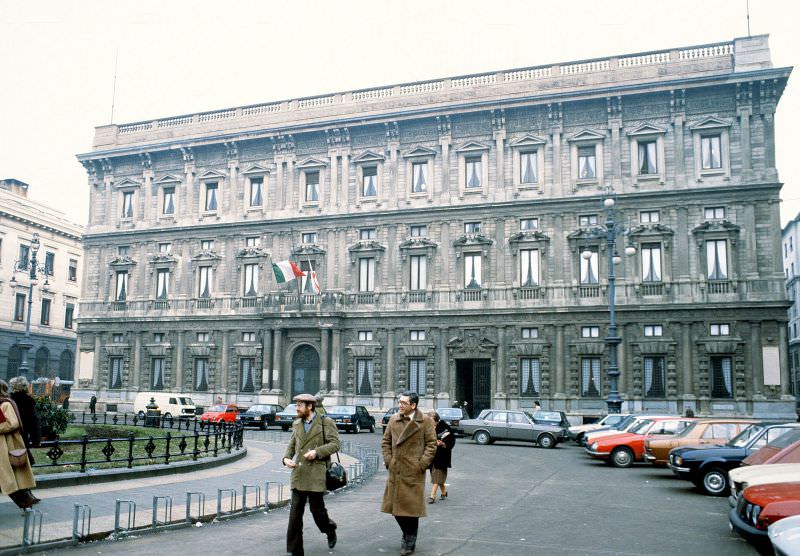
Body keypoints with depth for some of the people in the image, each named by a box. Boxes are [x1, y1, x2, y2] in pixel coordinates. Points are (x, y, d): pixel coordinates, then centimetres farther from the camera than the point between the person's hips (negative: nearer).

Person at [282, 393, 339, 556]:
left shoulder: (326, 422, -3)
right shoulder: (297, 424, 14)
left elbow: (335, 444, -6)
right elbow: (291, 444, 19)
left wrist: (317, 451, -17)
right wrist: (286, 458, 0)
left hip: (316, 473, -4)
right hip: (298, 472, 4)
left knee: (316, 508, 3)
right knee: (295, 511, 0)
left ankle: (330, 529, 35)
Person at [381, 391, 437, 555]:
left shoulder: (425, 421, -6)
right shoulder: (394, 419, 7)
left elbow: (431, 444, -5)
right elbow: (386, 441, 14)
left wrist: (421, 465, -10)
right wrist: (388, 460, 3)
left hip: (413, 472, -5)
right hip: (395, 471, 5)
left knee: (411, 506, 1)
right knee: (395, 505, 10)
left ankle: (409, 542, 17)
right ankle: (408, 535, 31)